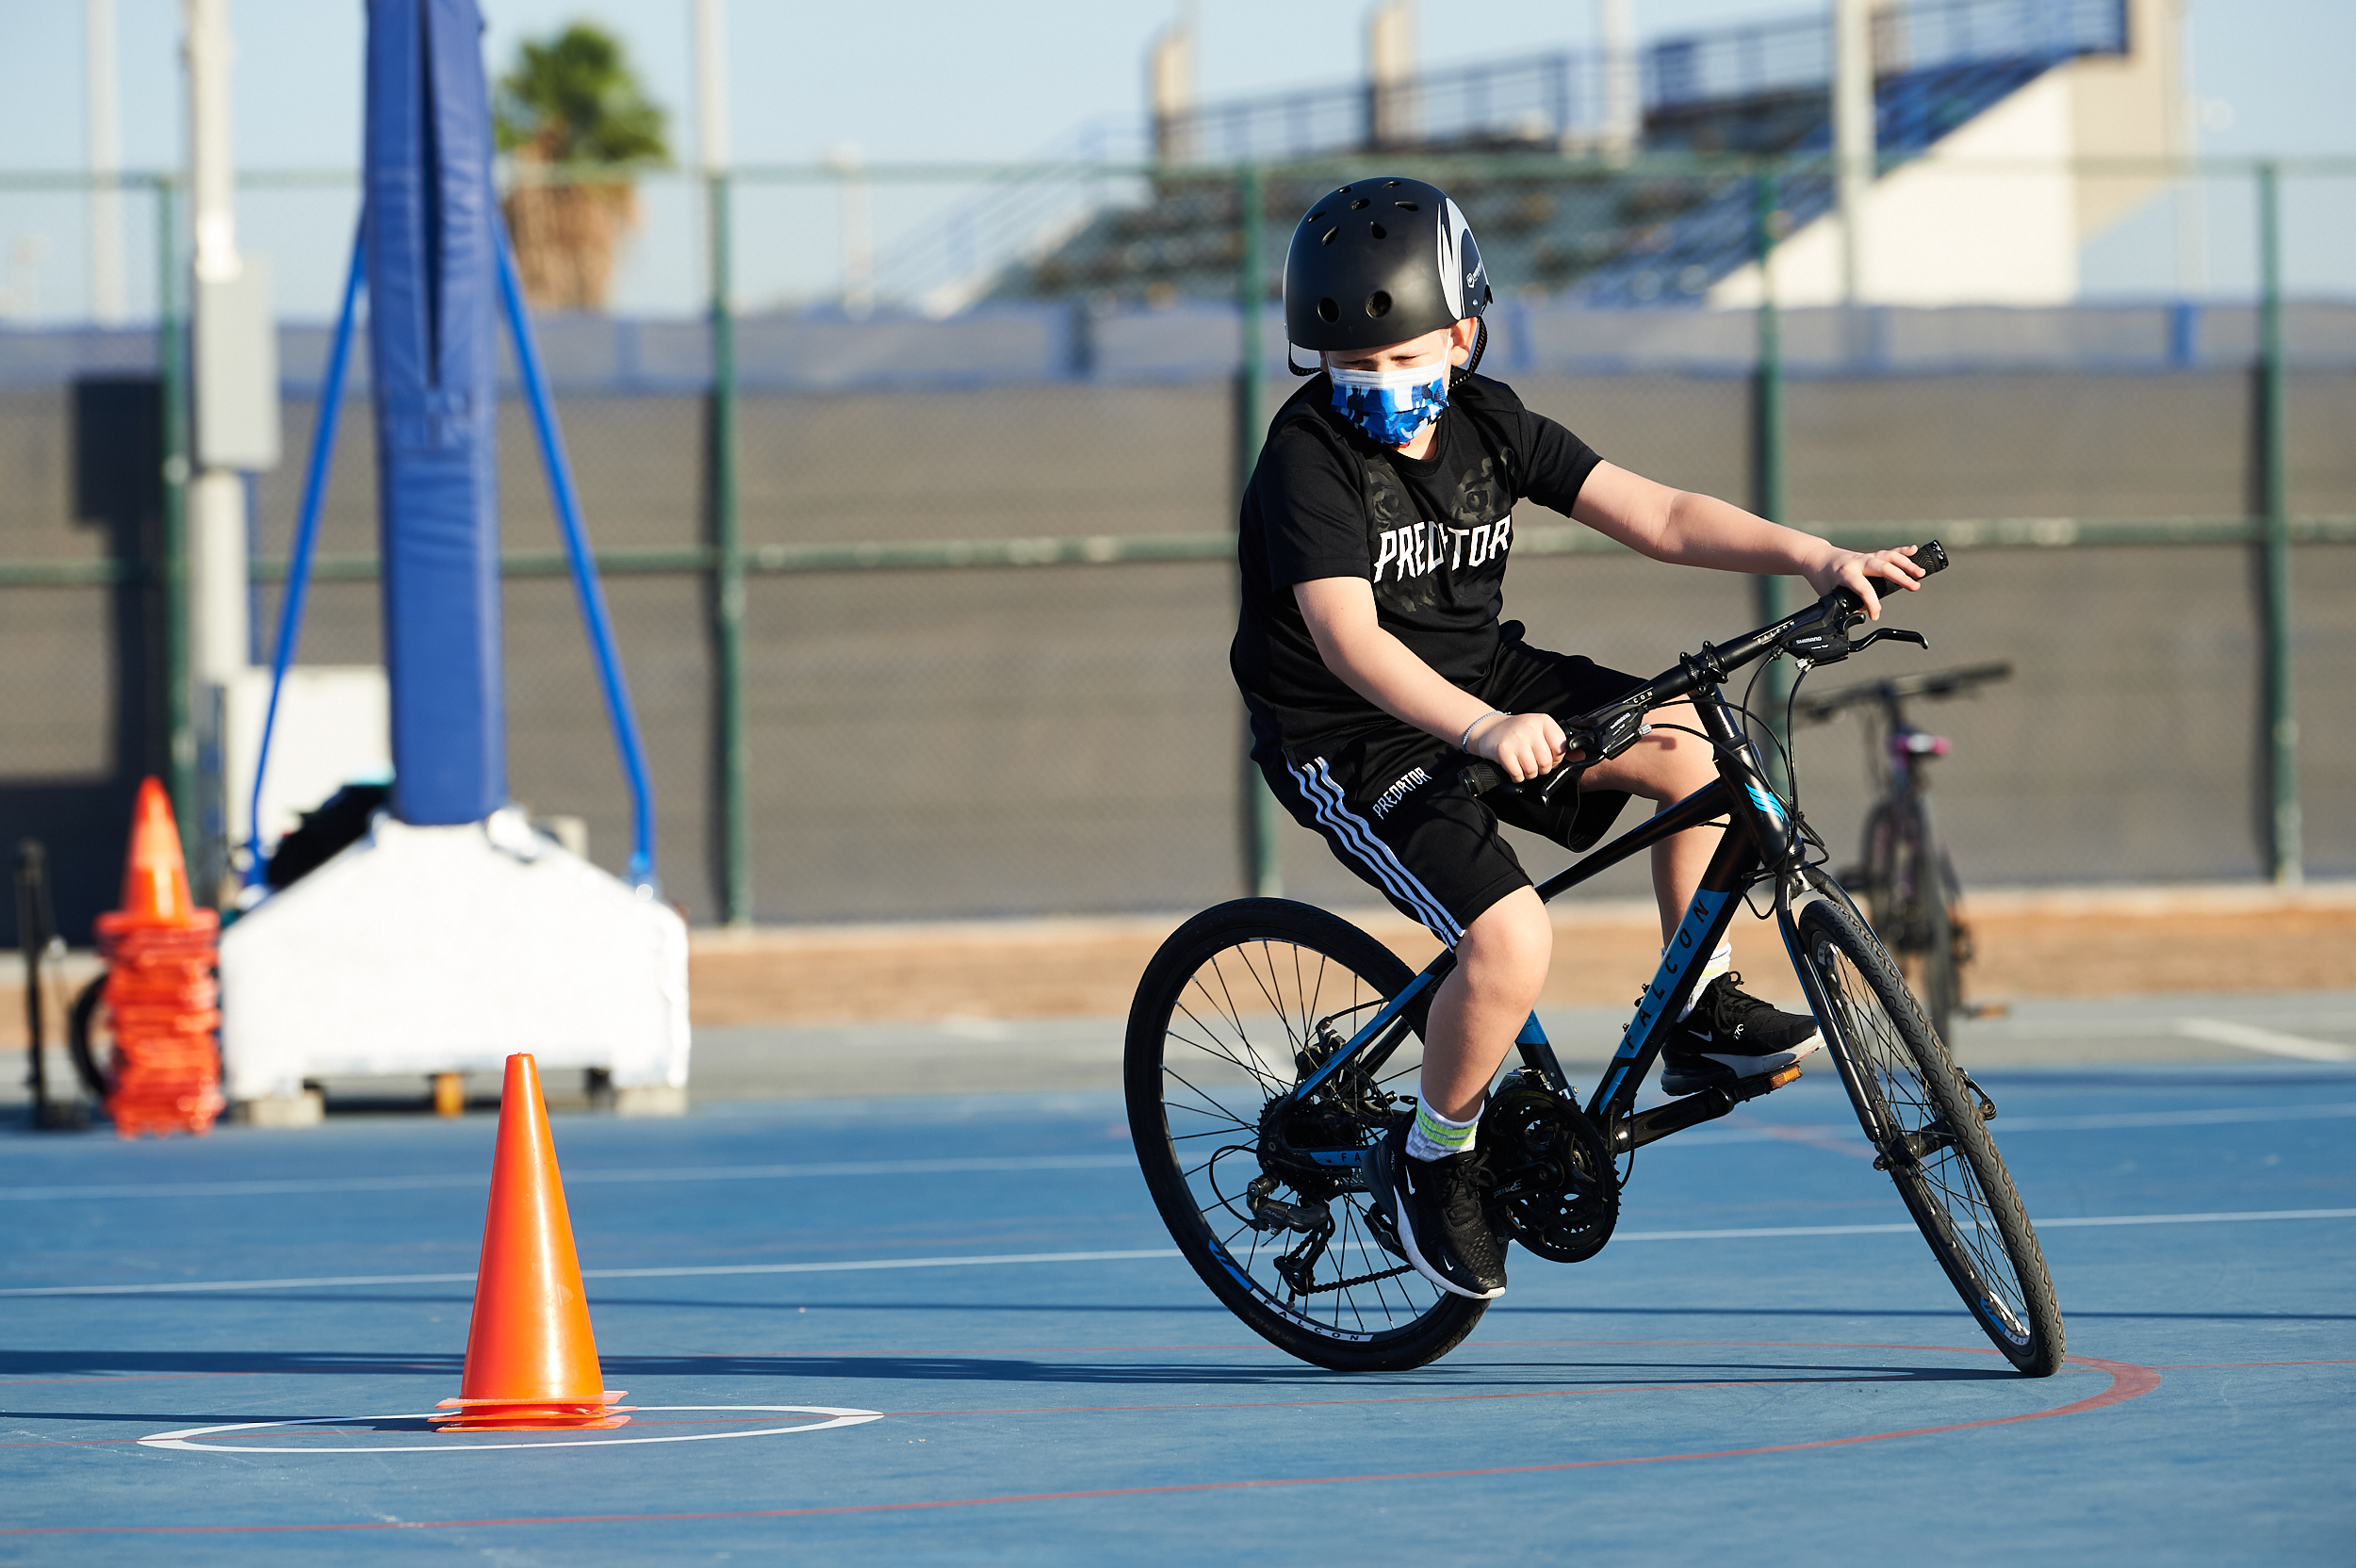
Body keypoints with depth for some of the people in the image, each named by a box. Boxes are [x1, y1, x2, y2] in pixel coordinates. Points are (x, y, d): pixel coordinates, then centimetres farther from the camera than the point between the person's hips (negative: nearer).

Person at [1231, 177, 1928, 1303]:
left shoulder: (1488, 424, -2)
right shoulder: (1308, 459, -20)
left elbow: (1657, 517, -5)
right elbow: (1349, 637, -32)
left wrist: (1812, 557, -18)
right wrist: (1485, 729, -46)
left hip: (1481, 684, 6)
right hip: (1350, 743, -6)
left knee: (1688, 738, -16)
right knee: (1511, 942, -26)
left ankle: (1703, 1016, 1)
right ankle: (1431, 1161, 0)